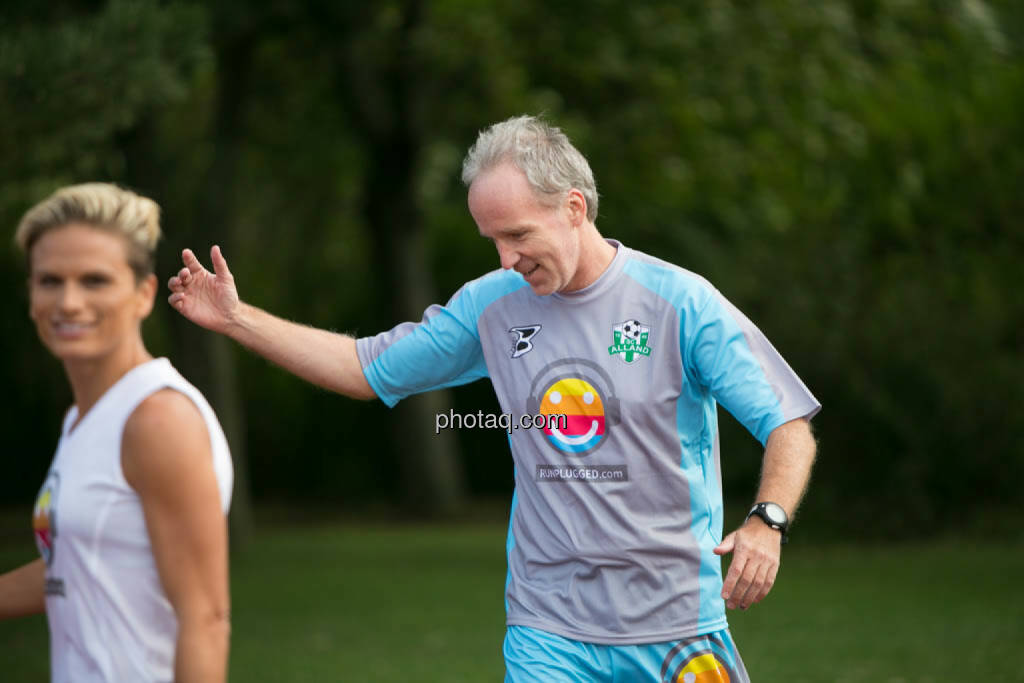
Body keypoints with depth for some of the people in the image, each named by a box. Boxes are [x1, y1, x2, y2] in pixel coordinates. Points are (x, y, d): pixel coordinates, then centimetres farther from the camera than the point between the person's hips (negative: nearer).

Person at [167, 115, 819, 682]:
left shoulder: (680, 301, -8)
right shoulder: (491, 305, 5)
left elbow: (789, 425, -8)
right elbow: (366, 368, 14)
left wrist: (766, 522, -26)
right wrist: (236, 318, 8)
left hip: (676, 626, -2)